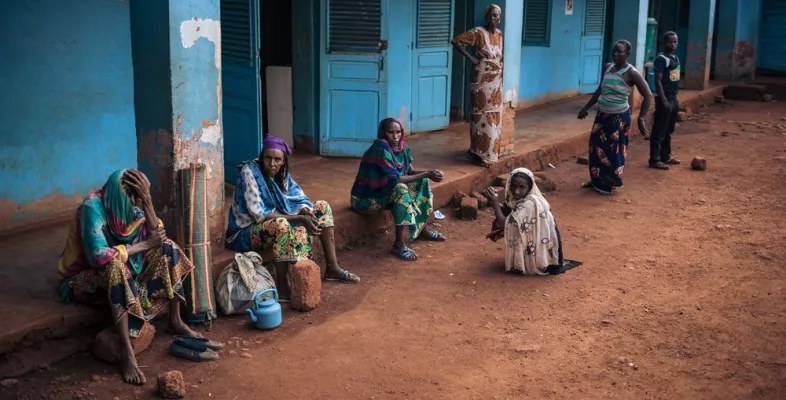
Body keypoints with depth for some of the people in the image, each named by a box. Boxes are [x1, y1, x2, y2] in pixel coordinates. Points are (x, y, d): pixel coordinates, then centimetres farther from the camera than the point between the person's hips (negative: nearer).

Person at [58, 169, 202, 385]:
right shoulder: (93, 207, -28)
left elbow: (157, 234, -10)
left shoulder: (127, 203, -6)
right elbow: (99, 257, -37)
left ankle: (176, 321, -6)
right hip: (86, 276, -7)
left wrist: (147, 199, -23)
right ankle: (126, 352, -42)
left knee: (167, 247, -11)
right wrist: (144, 245, -26)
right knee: (116, 268, -40)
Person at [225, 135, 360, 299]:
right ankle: (282, 289, -32)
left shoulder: (281, 174, 0)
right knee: (281, 224, -41)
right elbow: (259, 214, -26)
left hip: (277, 223, 8)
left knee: (322, 207, 2)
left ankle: (332, 268, 1)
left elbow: (301, 199, 2)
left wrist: (306, 213, -23)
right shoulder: (250, 172, -21)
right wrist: (299, 218, -29)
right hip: (247, 231, -8)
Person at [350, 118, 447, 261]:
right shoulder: (381, 149, -27)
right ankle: (399, 245, -31)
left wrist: (429, 173, -17)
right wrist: (427, 174, -28)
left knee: (423, 182, 4)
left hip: (385, 192, 9)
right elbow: (395, 179, -31)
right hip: (366, 198, -9)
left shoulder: (401, 145, -1)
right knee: (401, 189, -33)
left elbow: (410, 171, 3)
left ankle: (424, 229, 13)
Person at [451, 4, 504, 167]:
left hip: (496, 82, 7)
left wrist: (501, 77, 12)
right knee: (482, 116, -5)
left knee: (494, 117, 12)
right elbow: (455, 41, -17)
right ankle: (478, 152, 2)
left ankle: (491, 150, 23)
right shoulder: (478, 32, -12)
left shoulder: (499, 34, 9)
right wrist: (470, 58, -17)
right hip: (482, 82, -7)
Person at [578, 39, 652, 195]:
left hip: (618, 117, -7)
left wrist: (641, 119, -25)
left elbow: (648, 95, -17)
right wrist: (586, 108, 19)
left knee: (614, 151, 3)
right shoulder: (607, 68, 4)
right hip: (602, 115, 7)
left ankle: (611, 184, 17)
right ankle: (597, 180, 29)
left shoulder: (631, 73, -16)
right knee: (596, 148, 13)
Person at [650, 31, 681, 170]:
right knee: (659, 131, -6)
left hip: (673, 98, 9)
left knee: (669, 130, 17)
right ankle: (655, 160, -2)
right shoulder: (661, 59, -14)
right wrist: (664, 100, -21)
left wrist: (675, 99, 18)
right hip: (664, 99, -9)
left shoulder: (675, 58, 14)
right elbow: (658, 82, -17)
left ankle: (666, 156, 27)